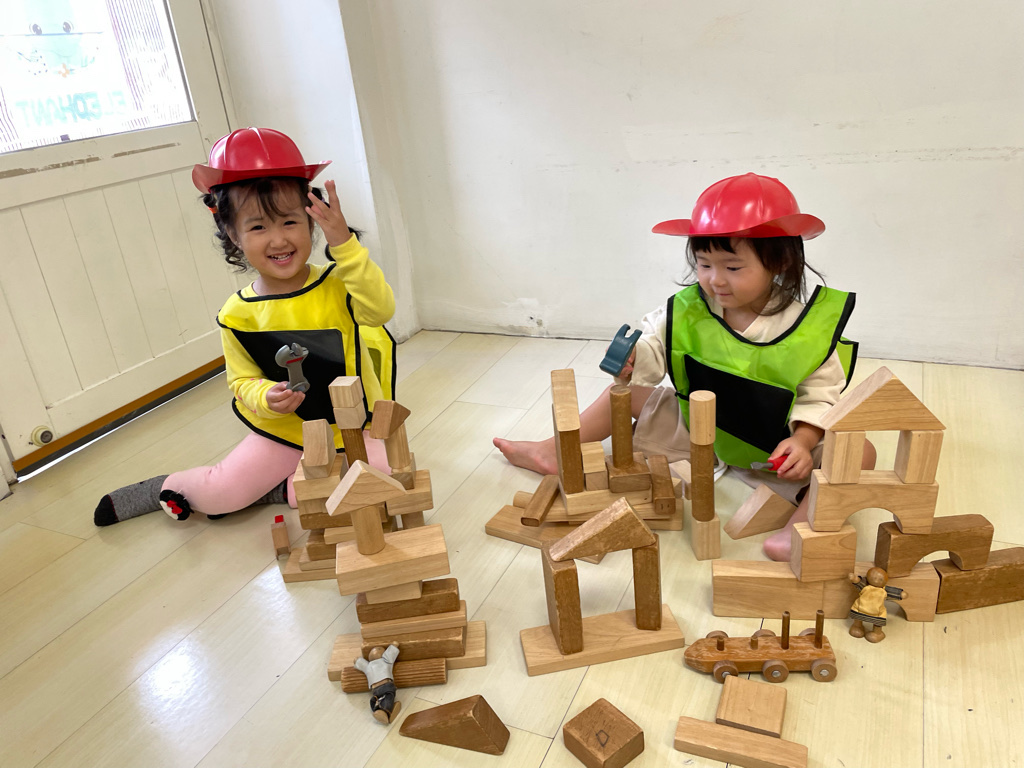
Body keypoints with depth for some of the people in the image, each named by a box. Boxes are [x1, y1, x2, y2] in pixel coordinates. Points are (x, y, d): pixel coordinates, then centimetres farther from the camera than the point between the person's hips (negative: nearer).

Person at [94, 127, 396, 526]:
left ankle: (278, 489, -4)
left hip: (348, 432, 0)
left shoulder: (337, 284, -13)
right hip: (281, 434, 1)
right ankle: (166, 488, 30)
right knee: (218, 494, -6)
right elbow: (243, 380, 1)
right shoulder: (237, 314, -7)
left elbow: (380, 309, -32)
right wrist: (267, 398, -23)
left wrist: (344, 244, -41)